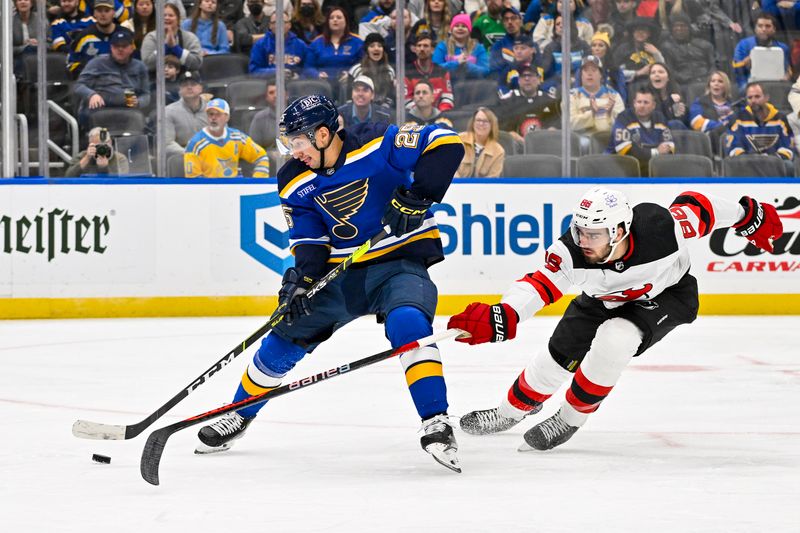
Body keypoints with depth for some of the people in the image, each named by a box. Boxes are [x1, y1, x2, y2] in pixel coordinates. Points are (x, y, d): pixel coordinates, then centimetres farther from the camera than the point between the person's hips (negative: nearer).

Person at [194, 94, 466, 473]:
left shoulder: (378, 145, -18)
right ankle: (238, 416, 28)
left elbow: (446, 144, -21)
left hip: (400, 261, -5)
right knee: (286, 338, 6)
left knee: (407, 324, -34)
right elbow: (309, 238, -1)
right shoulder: (296, 183, -1)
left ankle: (436, 423, -31)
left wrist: (417, 196, -29)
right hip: (341, 270, 5)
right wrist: (302, 277, -20)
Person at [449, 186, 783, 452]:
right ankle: (510, 412, 35)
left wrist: (748, 217, -4)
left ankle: (569, 420, -5)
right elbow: (539, 285, -43)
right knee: (558, 356, 4)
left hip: (665, 296, -3)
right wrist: (500, 318, -62)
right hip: (604, 300, 3)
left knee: (614, 340, -28)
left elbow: (698, 207, -22)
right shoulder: (572, 252, -35)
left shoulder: (662, 228, -40)